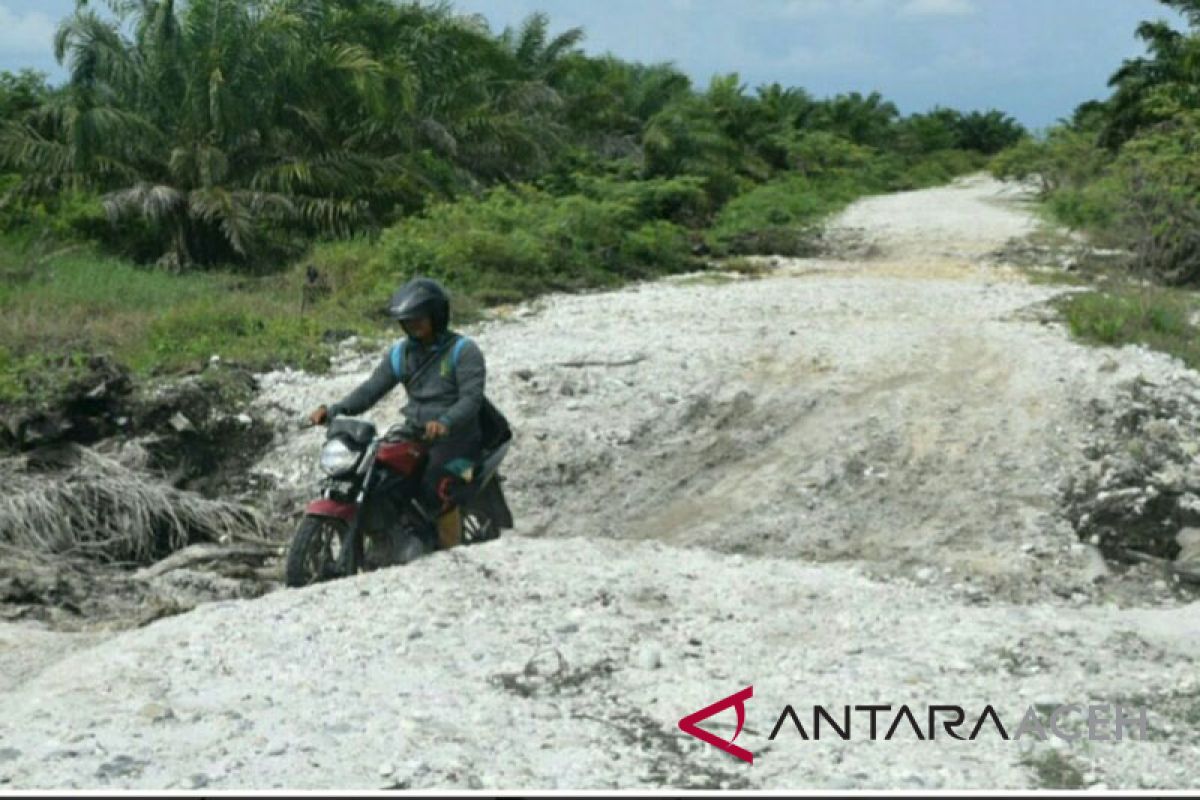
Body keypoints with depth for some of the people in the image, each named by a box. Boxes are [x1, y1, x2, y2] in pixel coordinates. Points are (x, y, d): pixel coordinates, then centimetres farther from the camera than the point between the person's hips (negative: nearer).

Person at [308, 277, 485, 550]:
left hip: (456, 438, -6)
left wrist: (445, 421, -36)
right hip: (414, 435, 6)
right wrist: (333, 410, -12)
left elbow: (472, 398, -16)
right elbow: (372, 388, 4)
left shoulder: (463, 351, -5)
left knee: (434, 487, -30)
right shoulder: (400, 353, 14)